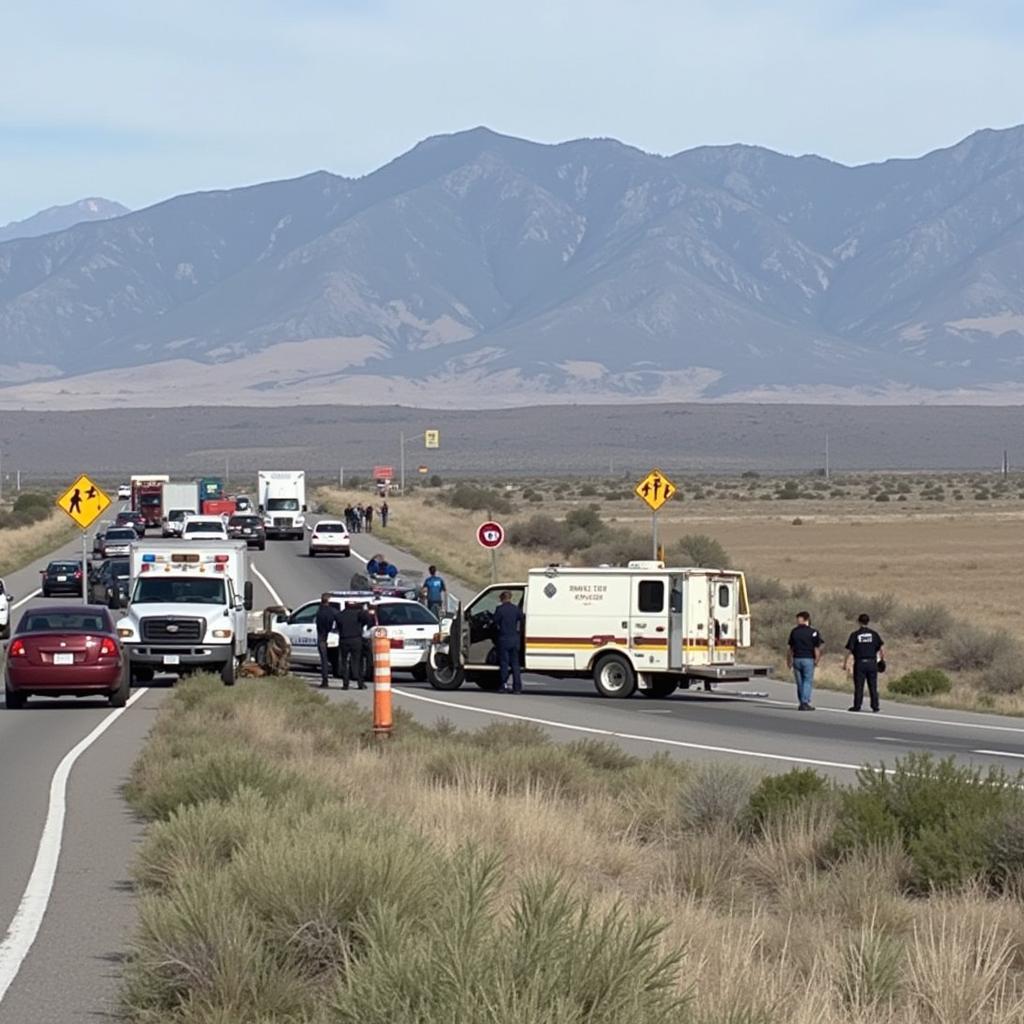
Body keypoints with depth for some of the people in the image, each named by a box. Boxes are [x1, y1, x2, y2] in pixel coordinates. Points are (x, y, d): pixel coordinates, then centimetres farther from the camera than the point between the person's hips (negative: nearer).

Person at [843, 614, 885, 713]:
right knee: (873, 686, 7)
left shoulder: (855, 635, -1)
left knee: (859, 686, 0)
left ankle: (857, 706, -1)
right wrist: (882, 658, 12)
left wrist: (845, 664, -2)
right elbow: (882, 647, -1)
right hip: (872, 662, 2)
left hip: (859, 663, -2)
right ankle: (875, 706, 6)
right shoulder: (874, 634, 4)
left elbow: (849, 651, -5)